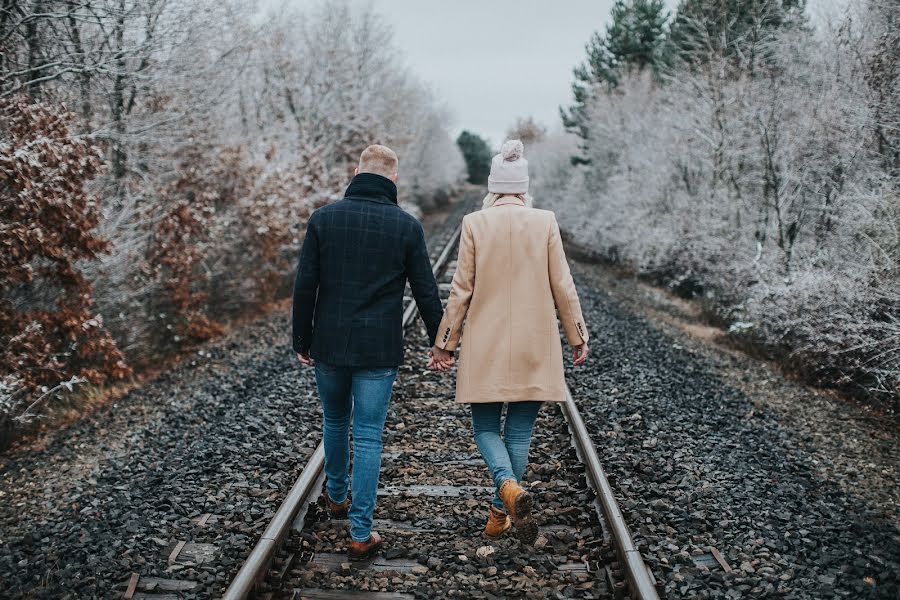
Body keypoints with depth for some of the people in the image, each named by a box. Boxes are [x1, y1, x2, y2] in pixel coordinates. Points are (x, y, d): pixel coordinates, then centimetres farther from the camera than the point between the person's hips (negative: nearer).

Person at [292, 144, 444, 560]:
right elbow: (426, 292, -1)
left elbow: (304, 286, -2)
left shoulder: (323, 218, -2)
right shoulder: (407, 226, -5)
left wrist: (302, 342, 8)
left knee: (335, 421, 24)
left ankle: (336, 497, 45)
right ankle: (361, 534, 7)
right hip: (379, 351, -2)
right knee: (368, 437, 4)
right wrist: (439, 343, 10)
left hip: (329, 344, 2)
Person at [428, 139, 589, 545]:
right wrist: (577, 336, 11)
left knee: (485, 426, 12)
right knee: (519, 431, 13)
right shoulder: (545, 222, -3)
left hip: (485, 348, -1)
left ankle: (509, 487, -14)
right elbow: (562, 286, -1)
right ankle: (500, 515, 20)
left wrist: (444, 343, 5)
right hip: (534, 347, 1)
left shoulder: (474, 223, -6)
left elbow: (461, 290, -4)